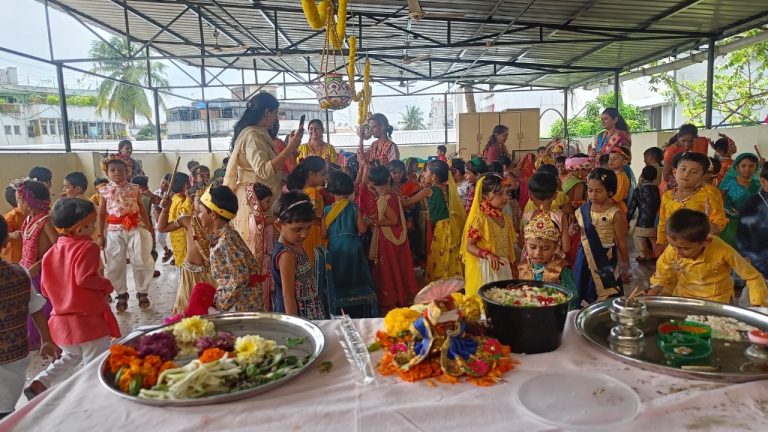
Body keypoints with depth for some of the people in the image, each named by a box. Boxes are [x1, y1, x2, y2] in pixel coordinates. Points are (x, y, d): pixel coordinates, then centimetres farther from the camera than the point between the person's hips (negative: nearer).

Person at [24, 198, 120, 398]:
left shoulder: (51, 252, 8)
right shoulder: (87, 247, -15)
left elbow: (46, 290, 10)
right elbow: (85, 277, -28)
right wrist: (106, 285, -11)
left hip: (61, 320, 8)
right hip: (88, 319, -8)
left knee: (71, 357, 29)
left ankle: (39, 384, 19)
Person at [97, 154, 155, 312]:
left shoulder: (134, 189, 2)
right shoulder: (105, 191, 3)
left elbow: (142, 209, 7)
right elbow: (102, 214, 6)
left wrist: (149, 228, 6)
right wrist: (101, 235, 4)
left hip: (136, 228, -1)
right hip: (114, 231, 1)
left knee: (142, 261, 0)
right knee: (115, 265, 6)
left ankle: (142, 292, 17)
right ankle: (122, 294, 23)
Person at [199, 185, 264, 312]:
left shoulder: (226, 239, -21)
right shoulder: (221, 235, 6)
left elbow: (240, 279, -24)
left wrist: (218, 300, -17)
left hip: (242, 305, -8)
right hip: (236, 301, 8)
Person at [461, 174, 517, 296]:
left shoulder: (506, 219, 8)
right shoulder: (480, 218, -13)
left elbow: (508, 247, 16)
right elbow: (470, 246, -15)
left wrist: (513, 267, 18)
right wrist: (488, 255, -30)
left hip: (504, 267, 7)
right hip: (487, 268, -7)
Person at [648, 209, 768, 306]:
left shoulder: (722, 251, -26)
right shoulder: (675, 248, -18)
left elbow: (753, 277, -13)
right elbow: (662, 265, 6)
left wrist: (757, 307, -19)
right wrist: (657, 287, -1)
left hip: (716, 302, -3)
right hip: (682, 297, 3)